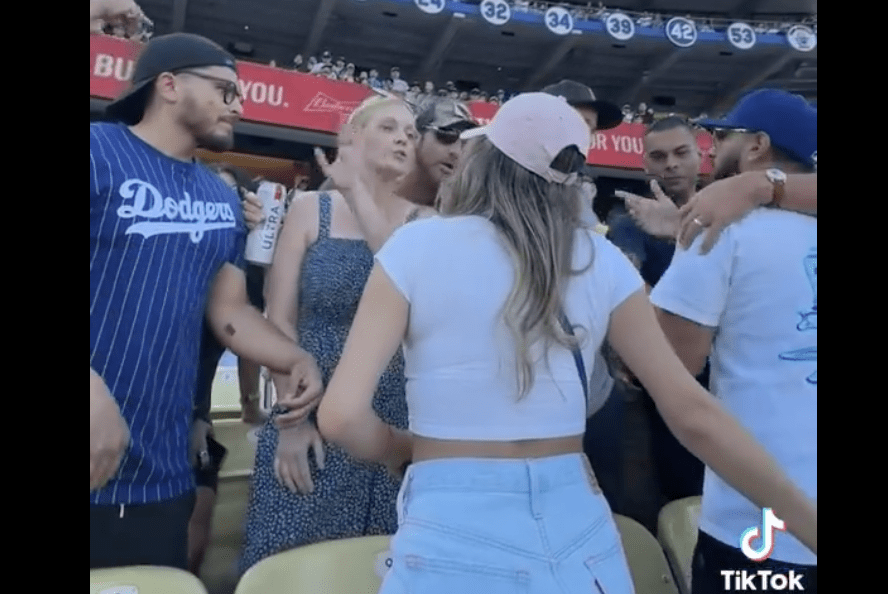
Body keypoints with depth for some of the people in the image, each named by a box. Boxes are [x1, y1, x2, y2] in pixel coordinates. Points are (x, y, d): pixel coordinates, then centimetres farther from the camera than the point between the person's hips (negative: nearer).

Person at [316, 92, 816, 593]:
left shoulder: (418, 245, -8)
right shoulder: (601, 261, -1)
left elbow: (341, 415, -13)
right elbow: (693, 412, -1)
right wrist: (808, 523, 9)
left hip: (452, 526, -2)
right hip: (575, 525, 3)